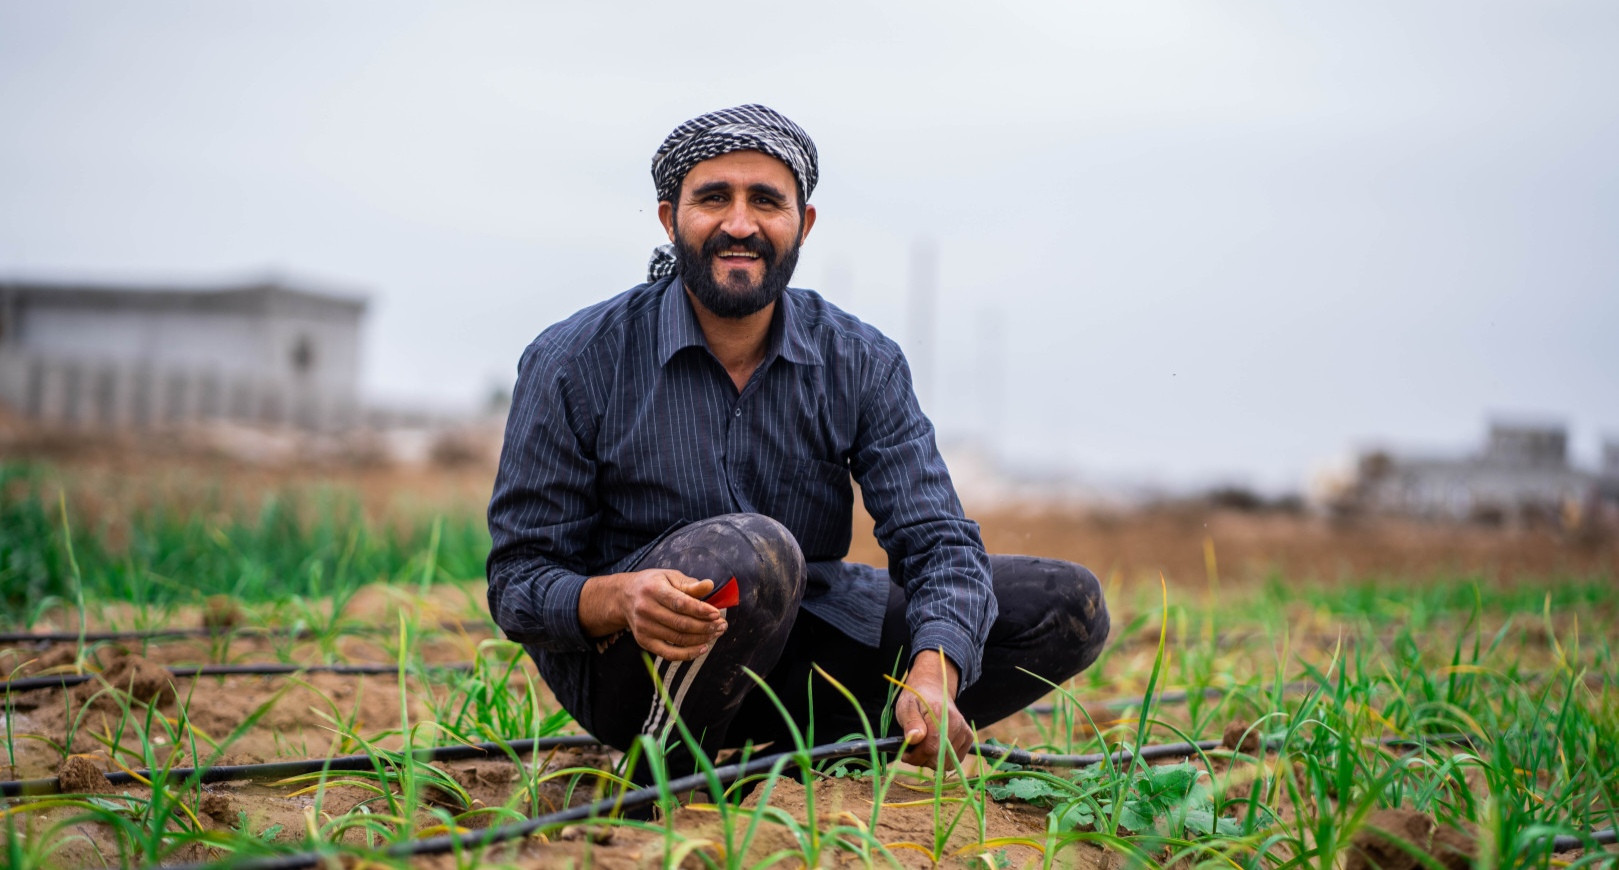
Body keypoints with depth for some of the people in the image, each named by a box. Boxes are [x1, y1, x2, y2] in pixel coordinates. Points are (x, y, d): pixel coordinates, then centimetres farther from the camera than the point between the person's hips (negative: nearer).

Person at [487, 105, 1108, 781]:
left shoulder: (862, 365, -4)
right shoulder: (573, 363, -12)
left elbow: (937, 541, -12)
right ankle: (660, 784, -12)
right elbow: (519, 582, -12)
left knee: (1069, 605, -6)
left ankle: (800, 749, -5)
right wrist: (620, 597, -36)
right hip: (622, 666, -4)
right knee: (748, 553, -38)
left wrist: (932, 679, -34)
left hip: (797, 648, 5)